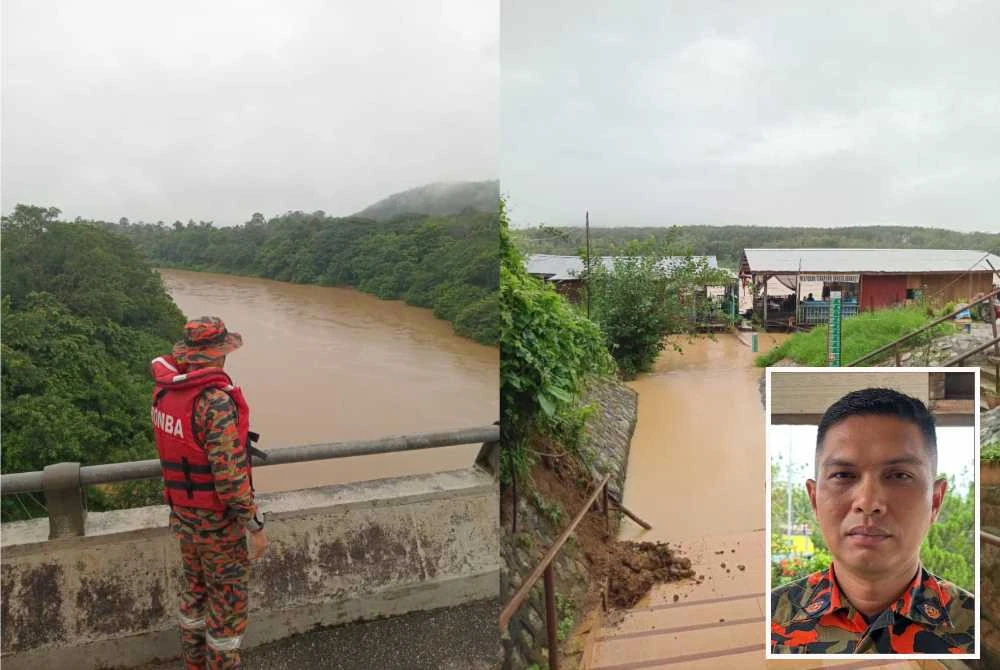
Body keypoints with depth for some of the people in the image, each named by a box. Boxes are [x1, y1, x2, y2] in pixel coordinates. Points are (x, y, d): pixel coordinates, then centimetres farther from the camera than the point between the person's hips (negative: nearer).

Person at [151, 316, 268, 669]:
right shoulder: (217, 402, -32)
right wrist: (255, 526, -24)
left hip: (182, 513, 8)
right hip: (217, 521, -8)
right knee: (228, 596, 9)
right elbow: (229, 475, -31)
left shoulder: (165, 389, -7)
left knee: (196, 586, 26)